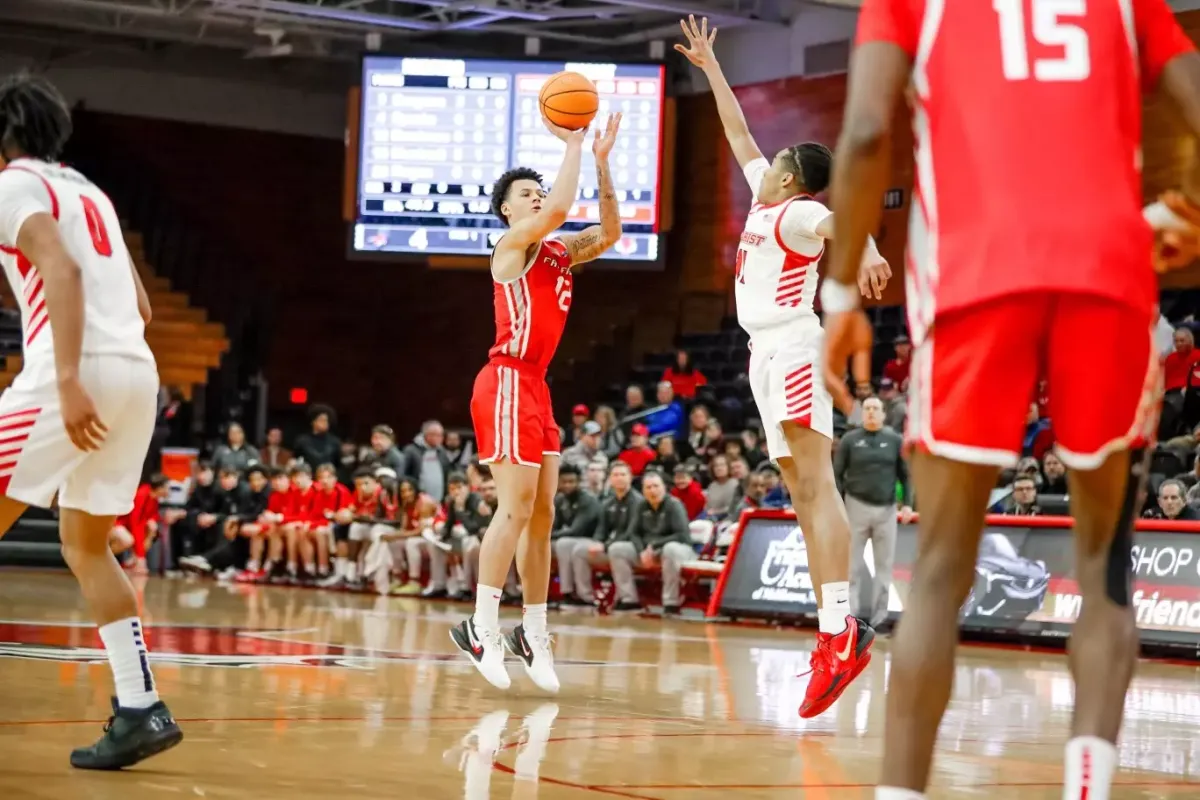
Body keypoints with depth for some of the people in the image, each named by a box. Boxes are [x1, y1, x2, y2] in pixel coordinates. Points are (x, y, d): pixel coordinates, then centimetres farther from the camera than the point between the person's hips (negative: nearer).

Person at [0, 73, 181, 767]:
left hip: (82, 371, -8)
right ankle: (141, 710, 8)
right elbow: (141, 306, 25)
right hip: (139, 371, 8)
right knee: (86, 544, 16)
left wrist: (68, 381, -24)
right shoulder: (87, 190, 26)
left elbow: (62, 270, -17)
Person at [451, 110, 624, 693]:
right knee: (516, 507, -12)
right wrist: (572, 145, -13)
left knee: (541, 512, 8)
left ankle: (534, 634, 12)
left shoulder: (558, 249, 16)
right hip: (508, 382, -9)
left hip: (535, 386, 9)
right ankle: (482, 627, -8)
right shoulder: (513, 244, -7)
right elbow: (559, 208, -23)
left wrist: (602, 161, 2)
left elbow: (608, 233, 8)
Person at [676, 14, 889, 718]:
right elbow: (739, 133, 32)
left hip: (794, 349, -10)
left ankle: (839, 629, -31)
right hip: (768, 357, 10)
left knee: (815, 483, -20)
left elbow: (835, 221, -28)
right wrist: (709, 66, 37)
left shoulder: (796, 213, -5)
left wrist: (865, 252, -49)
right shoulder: (768, 199, 21)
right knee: (803, 495, 3)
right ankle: (840, 633, -1)